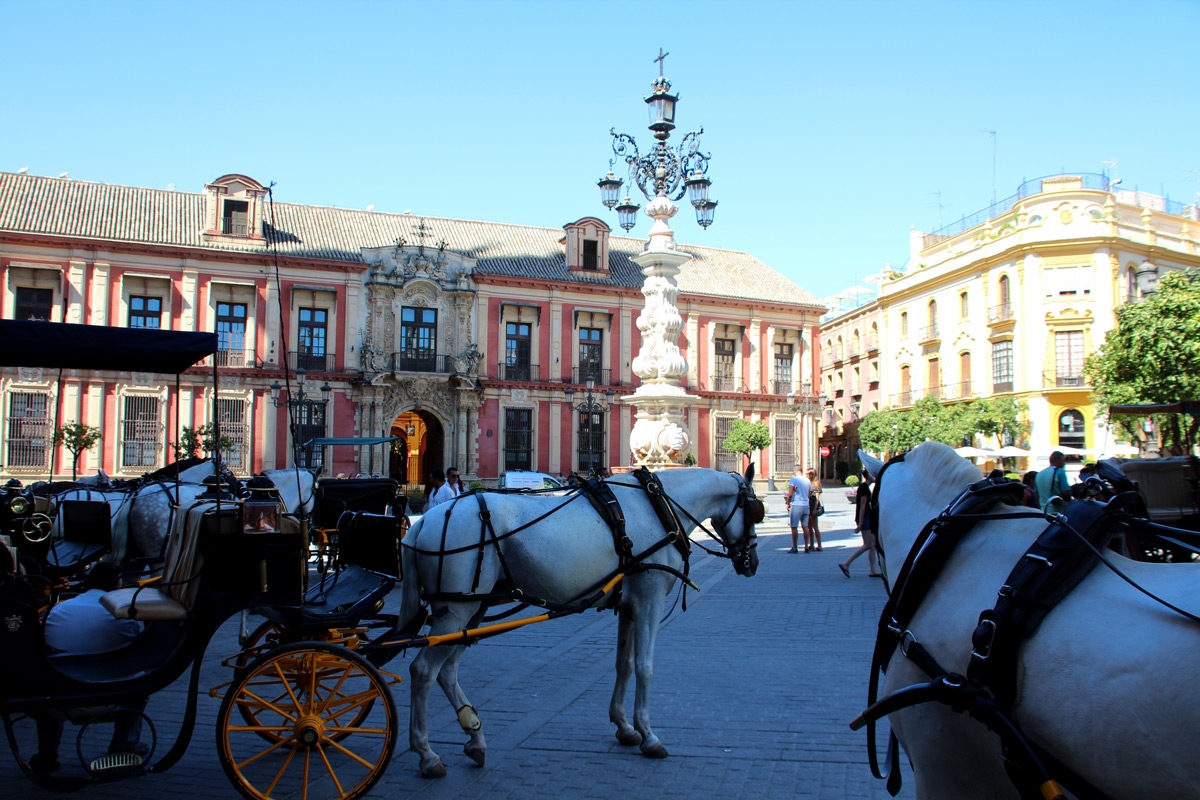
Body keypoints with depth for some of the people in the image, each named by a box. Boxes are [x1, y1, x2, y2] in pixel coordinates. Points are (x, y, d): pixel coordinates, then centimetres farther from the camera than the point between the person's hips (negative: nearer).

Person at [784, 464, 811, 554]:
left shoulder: (793, 479, -8)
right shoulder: (807, 481, 10)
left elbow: (790, 494, -12)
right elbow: (809, 494, 16)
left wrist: (788, 503, 1)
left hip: (796, 505, -6)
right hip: (806, 505, 6)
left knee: (794, 527, -1)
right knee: (805, 526, 9)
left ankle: (794, 548, -1)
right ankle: (806, 547, 10)